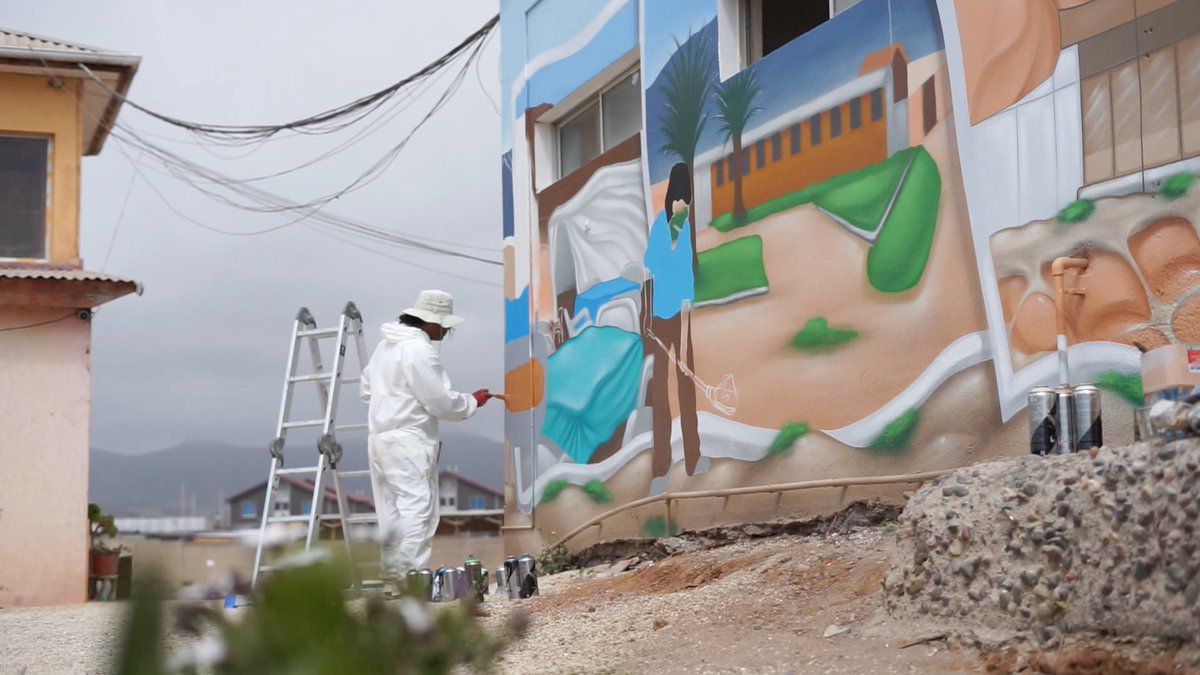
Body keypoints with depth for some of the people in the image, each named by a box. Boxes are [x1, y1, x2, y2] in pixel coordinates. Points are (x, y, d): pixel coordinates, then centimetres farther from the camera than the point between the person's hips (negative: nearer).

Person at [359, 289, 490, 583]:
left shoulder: (386, 344, 15)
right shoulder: (419, 350, -16)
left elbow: (366, 389, 22)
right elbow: (441, 402, -15)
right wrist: (472, 402, 1)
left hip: (380, 438, 10)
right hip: (408, 442, -10)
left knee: (392, 512, 13)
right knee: (418, 509, -11)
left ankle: (392, 576, 17)